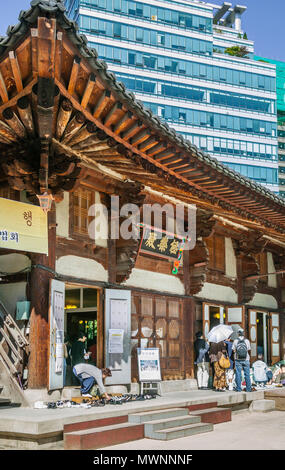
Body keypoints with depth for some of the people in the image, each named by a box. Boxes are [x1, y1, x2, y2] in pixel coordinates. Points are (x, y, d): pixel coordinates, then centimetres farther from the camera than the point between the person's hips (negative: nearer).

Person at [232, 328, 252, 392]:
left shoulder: (235, 341, -4)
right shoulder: (247, 341, -2)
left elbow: (234, 350, -1)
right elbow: (248, 350, 5)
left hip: (238, 360, -1)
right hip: (246, 360, 1)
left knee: (238, 374, 4)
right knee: (247, 374, 7)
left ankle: (239, 388, 4)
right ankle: (248, 388, 8)